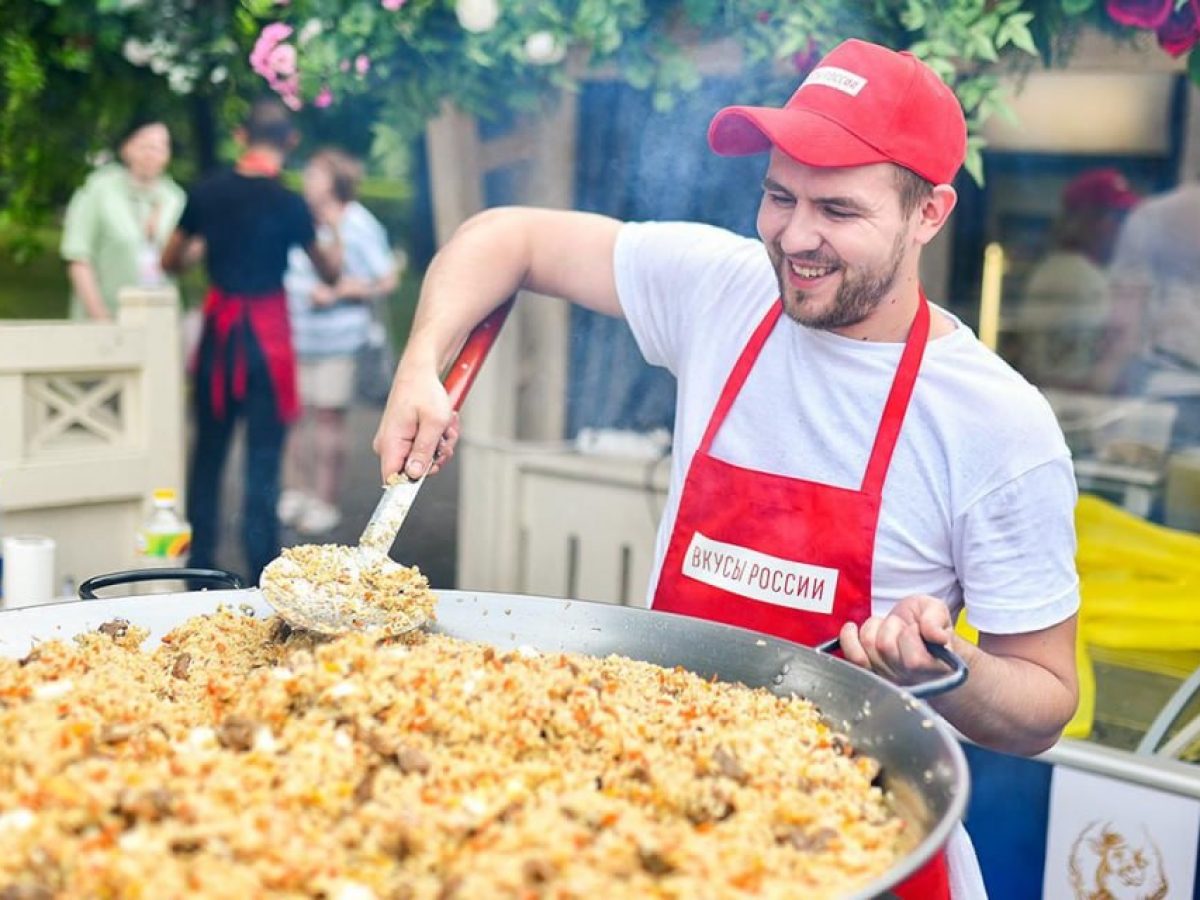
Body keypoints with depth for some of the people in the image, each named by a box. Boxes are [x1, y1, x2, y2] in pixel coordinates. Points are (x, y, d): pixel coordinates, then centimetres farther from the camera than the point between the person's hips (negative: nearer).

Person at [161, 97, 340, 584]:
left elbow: (170, 262, 13)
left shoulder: (206, 193, 0)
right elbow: (329, 272, 4)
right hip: (267, 334, -4)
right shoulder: (290, 205, -11)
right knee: (262, 460, 0)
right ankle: (261, 575, 1)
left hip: (217, 331, 4)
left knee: (208, 452, 16)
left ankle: (198, 564, 23)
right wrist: (335, 236, 23)